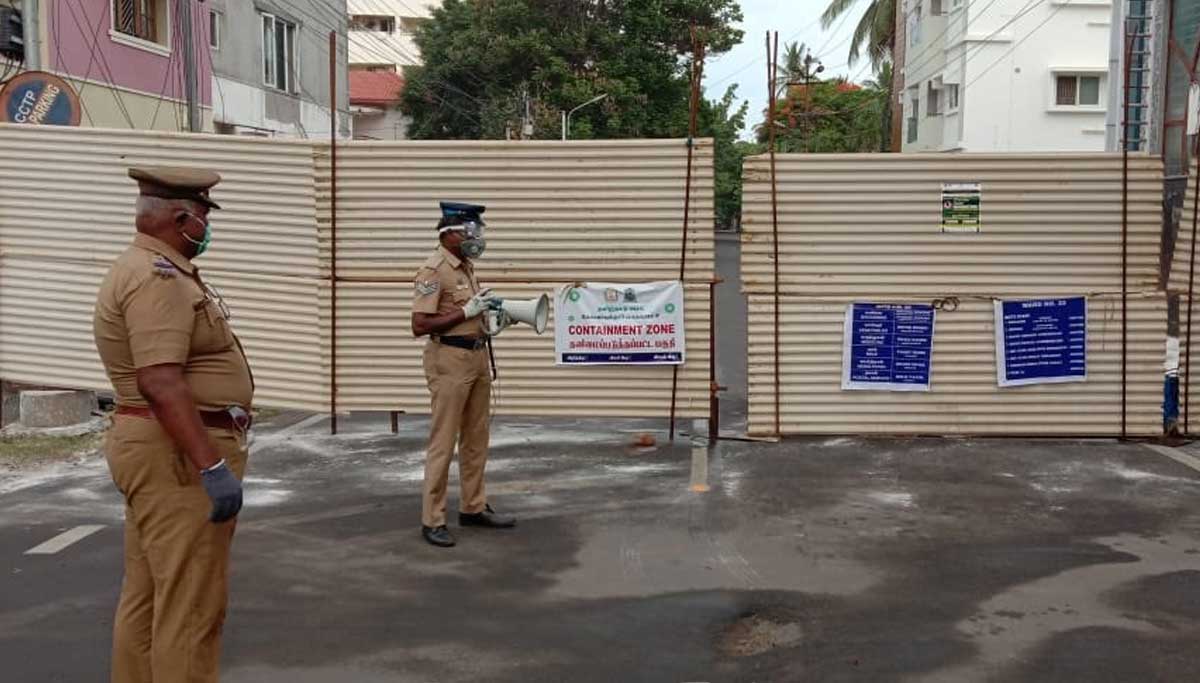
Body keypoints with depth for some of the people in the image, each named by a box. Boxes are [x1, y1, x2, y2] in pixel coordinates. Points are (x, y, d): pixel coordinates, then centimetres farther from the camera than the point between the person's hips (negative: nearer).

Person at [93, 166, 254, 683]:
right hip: (177, 456, -11)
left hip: (167, 452, 11)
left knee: (148, 597, 17)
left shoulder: (156, 270, 17)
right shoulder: (157, 277, -17)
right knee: (189, 606, -6)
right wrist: (212, 466, -30)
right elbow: (160, 383, -28)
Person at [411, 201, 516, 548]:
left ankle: (473, 507, 27)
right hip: (449, 360, -9)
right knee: (443, 442, -3)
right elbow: (420, 325, -20)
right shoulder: (433, 270, -14)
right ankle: (432, 520, 5)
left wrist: (488, 309, 5)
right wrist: (467, 312, -19)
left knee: (476, 439, 15)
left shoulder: (465, 266, 12)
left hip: (478, 356, 9)